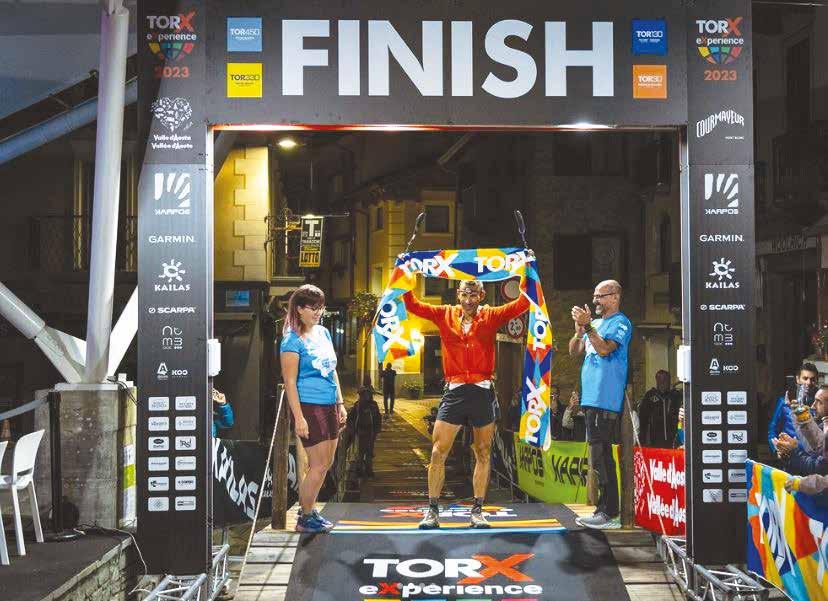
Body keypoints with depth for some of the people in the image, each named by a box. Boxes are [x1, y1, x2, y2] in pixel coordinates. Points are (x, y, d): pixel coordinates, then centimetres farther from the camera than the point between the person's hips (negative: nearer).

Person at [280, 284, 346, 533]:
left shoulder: (324, 333, 12)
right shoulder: (293, 340, -10)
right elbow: (290, 381, -13)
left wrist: (340, 404, 16)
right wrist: (298, 418, -17)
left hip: (329, 406, 8)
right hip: (309, 407, -8)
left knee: (326, 464, 13)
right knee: (319, 465, -4)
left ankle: (306, 509, 27)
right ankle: (305, 519, 10)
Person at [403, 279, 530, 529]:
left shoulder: (490, 316, 4)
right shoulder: (445, 315, 8)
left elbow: (522, 304, -5)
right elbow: (413, 306, 5)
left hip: (483, 393, 0)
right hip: (454, 392, 0)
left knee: (483, 454, 8)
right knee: (438, 454, -2)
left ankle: (477, 510, 18)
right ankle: (433, 510, 8)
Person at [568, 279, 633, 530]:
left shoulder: (621, 323, -4)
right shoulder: (595, 323, 20)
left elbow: (604, 349, -19)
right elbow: (574, 351, 14)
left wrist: (587, 326, -21)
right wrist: (579, 329, -2)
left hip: (605, 399, -9)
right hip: (590, 397, 9)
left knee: (600, 453, -11)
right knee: (599, 454, 10)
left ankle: (609, 513, -9)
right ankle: (605, 510, 16)